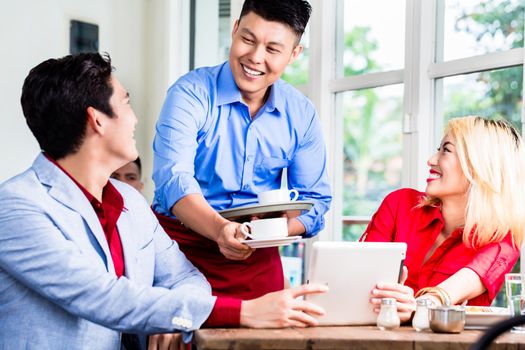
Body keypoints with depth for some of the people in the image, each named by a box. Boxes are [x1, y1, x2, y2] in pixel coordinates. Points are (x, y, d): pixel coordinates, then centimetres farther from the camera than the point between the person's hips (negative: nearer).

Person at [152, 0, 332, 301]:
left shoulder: (302, 114, 4)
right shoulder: (191, 93, -7)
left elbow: (314, 200, 4)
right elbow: (173, 178, -20)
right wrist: (220, 229, -37)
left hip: (257, 260, 3)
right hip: (182, 246, -3)